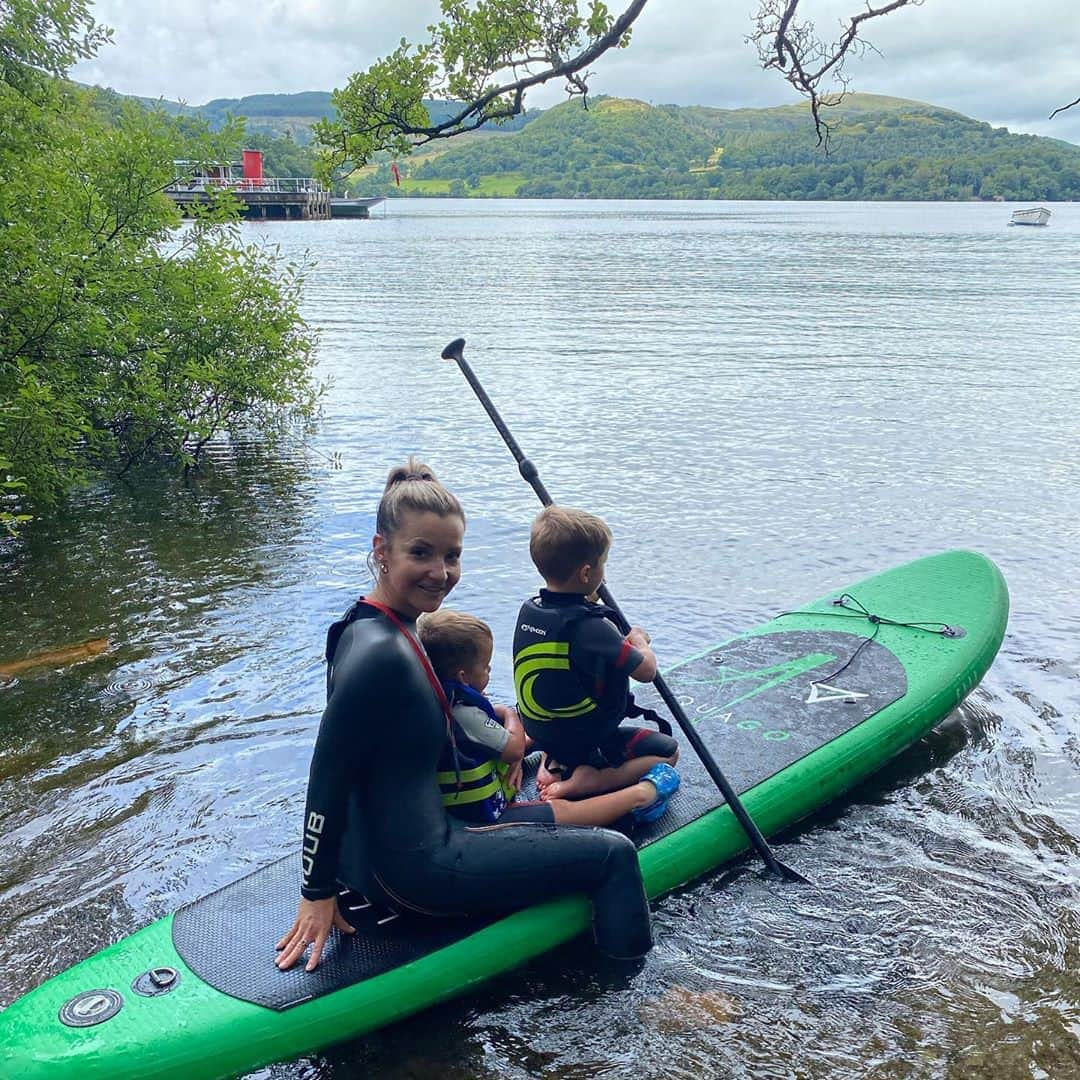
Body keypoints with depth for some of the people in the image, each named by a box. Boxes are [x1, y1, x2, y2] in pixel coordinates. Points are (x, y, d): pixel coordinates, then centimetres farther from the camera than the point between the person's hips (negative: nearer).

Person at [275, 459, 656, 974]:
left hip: (380, 850, 11)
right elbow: (327, 780, -23)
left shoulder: (374, 626, 4)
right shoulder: (381, 654, -27)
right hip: (411, 869, -10)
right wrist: (317, 891, -14)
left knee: (557, 818, 29)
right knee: (613, 854, -1)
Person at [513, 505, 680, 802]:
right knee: (668, 750, 6)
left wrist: (619, 641, 4)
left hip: (538, 731, 7)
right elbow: (646, 671, -19)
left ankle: (552, 762, 11)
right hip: (586, 740, -7)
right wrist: (639, 641, 1)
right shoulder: (590, 626, -29)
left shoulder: (529, 610, -6)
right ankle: (585, 781, -11)